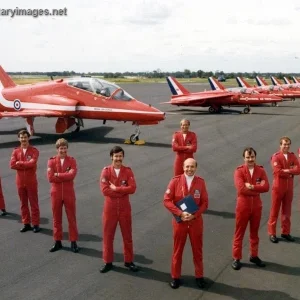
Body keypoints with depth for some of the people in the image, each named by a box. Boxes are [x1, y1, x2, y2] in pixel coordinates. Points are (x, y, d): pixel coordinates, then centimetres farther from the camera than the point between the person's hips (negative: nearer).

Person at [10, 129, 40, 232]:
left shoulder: (34, 151, -4)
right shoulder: (16, 151, 6)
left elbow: (32, 163, -19)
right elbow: (12, 165, -8)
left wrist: (19, 163, -9)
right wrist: (26, 164, -13)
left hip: (31, 181, -3)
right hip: (20, 181, 3)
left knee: (34, 203, 3)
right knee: (23, 203, 11)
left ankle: (36, 224, 11)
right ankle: (26, 224, 22)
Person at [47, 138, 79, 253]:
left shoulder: (72, 160, -2)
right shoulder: (52, 161, -1)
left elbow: (72, 175, -19)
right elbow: (50, 178, -14)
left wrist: (58, 175, -14)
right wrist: (65, 176, -15)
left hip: (69, 193, -1)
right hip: (56, 193, 1)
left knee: (72, 218, 6)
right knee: (57, 218, 11)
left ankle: (73, 242, 16)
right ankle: (57, 241, 23)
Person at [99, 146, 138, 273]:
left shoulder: (128, 171, -3)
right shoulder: (106, 171, -6)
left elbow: (132, 188, -17)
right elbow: (105, 190, -18)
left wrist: (115, 188, -19)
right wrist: (123, 191, -17)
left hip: (124, 208, 1)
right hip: (110, 208, 0)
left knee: (127, 235, 12)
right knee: (108, 235, 10)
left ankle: (128, 261, 27)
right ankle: (108, 262, 25)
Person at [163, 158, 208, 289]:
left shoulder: (201, 182, -5)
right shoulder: (175, 181, -9)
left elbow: (205, 202, -1)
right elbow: (167, 200, -10)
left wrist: (194, 215, -15)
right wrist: (180, 213, -19)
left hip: (196, 221, 1)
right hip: (179, 221, -1)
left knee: (197, 249, 13)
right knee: (177, 250, 10)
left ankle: (199, 276, 29)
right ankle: (175, 277, 24)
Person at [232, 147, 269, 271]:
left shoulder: (261, 170, -1)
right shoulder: (239, 171, -11)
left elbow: (266, 187, -14)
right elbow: (241, 189, -24)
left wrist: (252, 186, -23)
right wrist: (258, 188, -17)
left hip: (257, 206, 4)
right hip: (243, 206, -3)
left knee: (254, 232, 17)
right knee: (239, 233, 6)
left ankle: (254, 256, 32)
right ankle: (236, 258, 16)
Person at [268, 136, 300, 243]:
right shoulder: (276, 156, -9)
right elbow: (278, 172, -20)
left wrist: (286, 171, -18)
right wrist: (291, 172, -10)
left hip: (289, 187, 5)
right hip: (278, 187, -5)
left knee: (287, 210, 12)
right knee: (275, 210, 3)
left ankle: (285, 232, 23)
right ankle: (272, 233, 10)